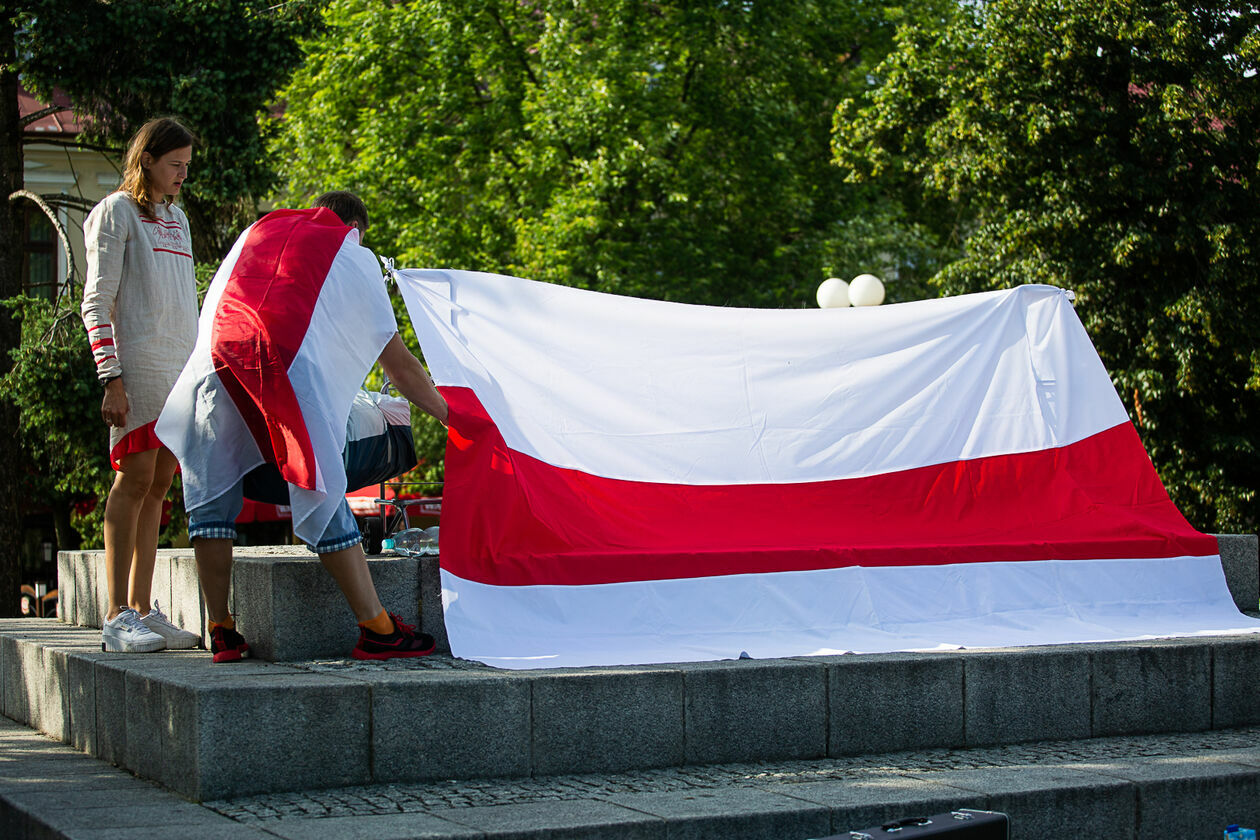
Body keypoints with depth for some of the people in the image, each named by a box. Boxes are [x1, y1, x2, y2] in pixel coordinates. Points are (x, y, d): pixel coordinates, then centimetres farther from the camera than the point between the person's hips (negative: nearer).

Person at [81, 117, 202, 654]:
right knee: (135, 479, -11)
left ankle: (142, 611, 8)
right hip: (137, 364, -7)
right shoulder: (116, 212, 0)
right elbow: (96, 303, -6)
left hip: (182, 368, 7)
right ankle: (117, 618, -11)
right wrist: (111, 379, -14)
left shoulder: (176, 218, 22)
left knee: (158, 487, 5)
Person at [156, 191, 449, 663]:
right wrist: (450, 416, 36)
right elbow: (398, 363, 26)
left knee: (212, 494, 12)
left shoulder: (257, 232, 33)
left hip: (217, 358, 3)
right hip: (290, 363, -3)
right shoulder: (356, 257, 25)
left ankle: (221, 633, 11)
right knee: (322, 497, 2)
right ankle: (376, 630, 5)